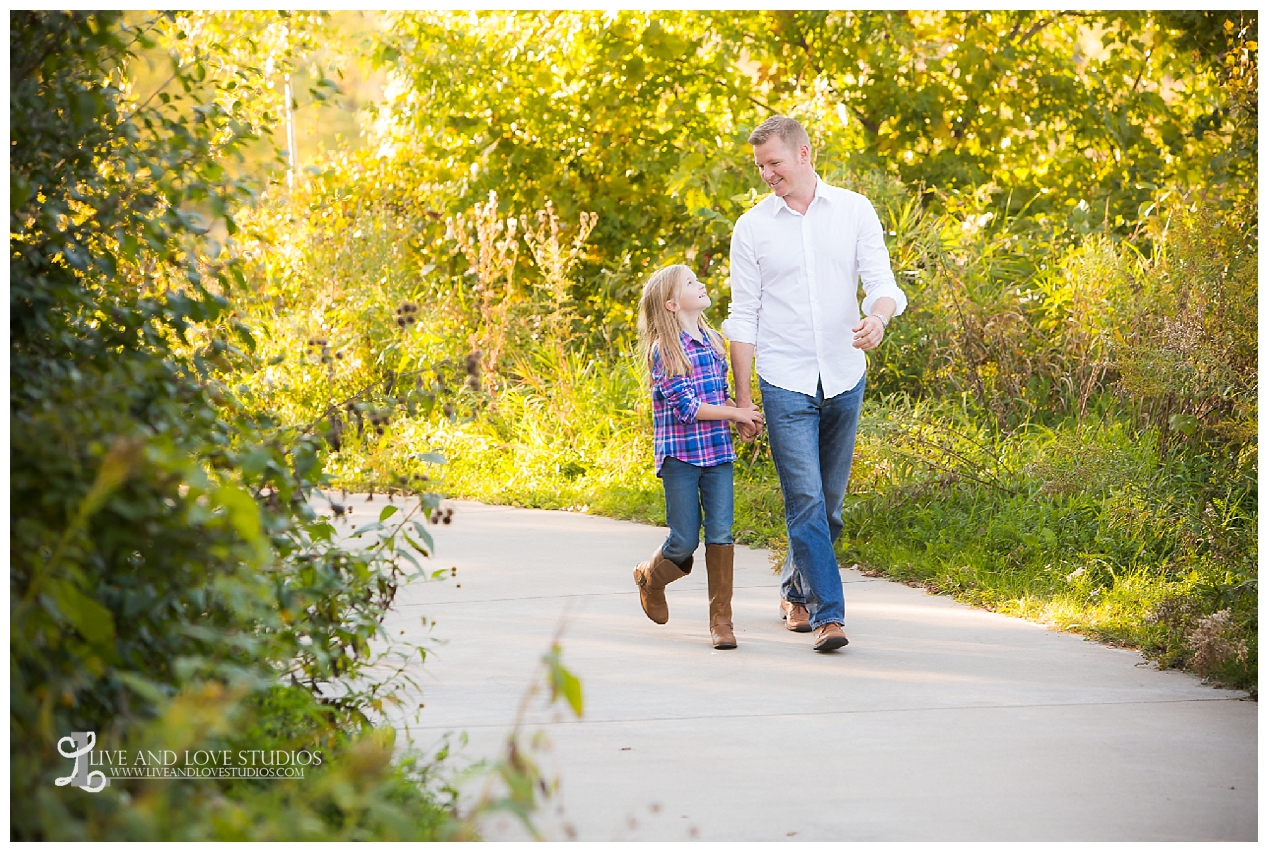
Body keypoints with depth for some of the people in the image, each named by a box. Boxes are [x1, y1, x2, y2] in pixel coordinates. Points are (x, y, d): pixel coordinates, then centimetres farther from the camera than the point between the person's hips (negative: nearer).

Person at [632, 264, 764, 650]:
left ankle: (721, 618, 4)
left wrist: (742, 411, 0)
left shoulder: (713, 342, 11)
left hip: (717, 454, 5)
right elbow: (686, 407, -15)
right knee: (684, 542, -1)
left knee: (720, 534, -5)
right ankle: (650, 578, 31)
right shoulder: (665, 350, -10)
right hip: (680, 455, -5)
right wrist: (736, 413, -11)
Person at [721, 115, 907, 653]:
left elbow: (881, 281, -3)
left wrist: (877, 317, -27)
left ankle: (796, 592, 30)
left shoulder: (854, 211, 3)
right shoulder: (752, 228, 2)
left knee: (830, 500, 10)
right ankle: (828, 614, -11)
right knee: (805, 499, -11)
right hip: (785, 382, -2)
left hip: (844, 380, 2)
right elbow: (743, 317, 4)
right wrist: (741, 396, 1)